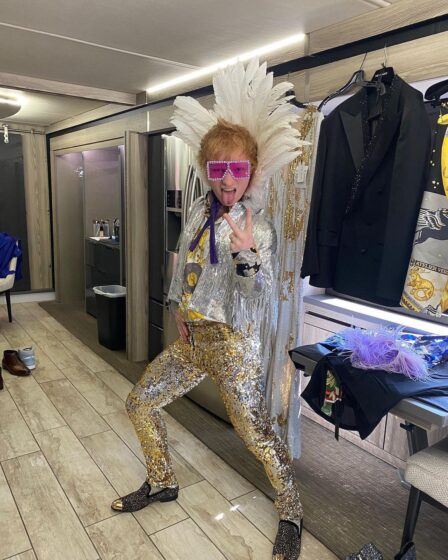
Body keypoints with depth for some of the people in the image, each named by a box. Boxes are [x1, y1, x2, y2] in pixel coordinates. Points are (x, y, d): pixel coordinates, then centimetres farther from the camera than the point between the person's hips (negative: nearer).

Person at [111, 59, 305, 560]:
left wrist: (246, 255, -36)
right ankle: (162, 483, 39)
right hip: (190, 337, 7)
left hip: (230, 345, -7)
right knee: (140, 404, 14)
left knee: (258, 436, 0)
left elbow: (250, 314, -20)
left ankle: (291, 514, 29)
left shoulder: (258, 229, -14)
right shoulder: (201, 209, 5)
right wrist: (179, 309, 9)